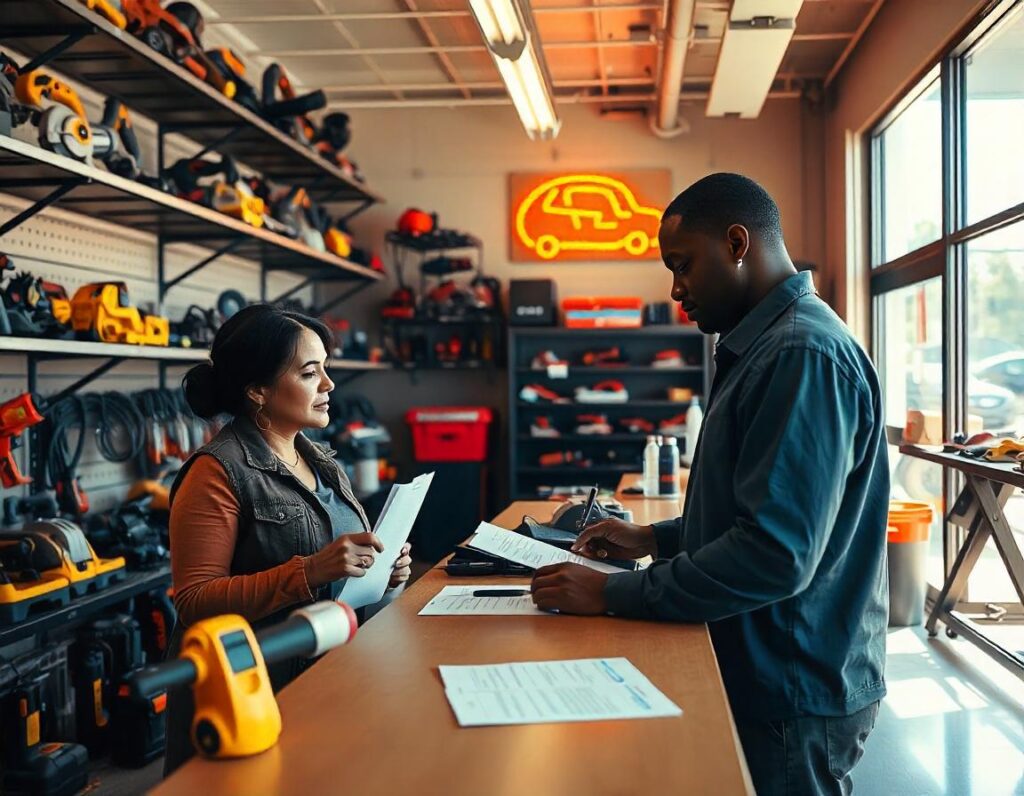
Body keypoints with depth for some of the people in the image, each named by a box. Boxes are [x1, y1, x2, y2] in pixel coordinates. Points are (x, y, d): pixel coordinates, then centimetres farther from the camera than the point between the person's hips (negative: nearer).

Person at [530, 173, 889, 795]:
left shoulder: (804, 353, -23)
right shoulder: (768, 344, 10)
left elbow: (777, 554, -29)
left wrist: (612, 594, -23)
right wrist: (656, 539, 7)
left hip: (795, 696, -9)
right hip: (766, 671, 9)